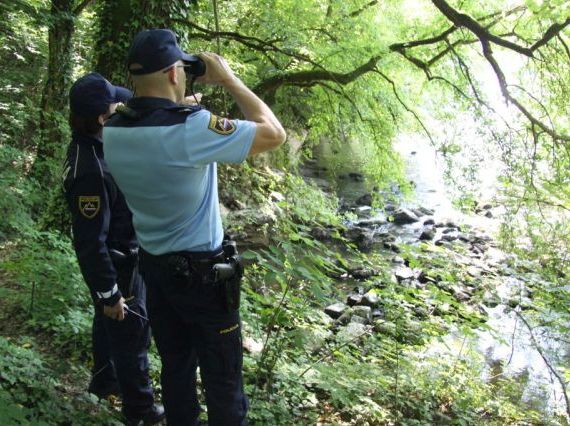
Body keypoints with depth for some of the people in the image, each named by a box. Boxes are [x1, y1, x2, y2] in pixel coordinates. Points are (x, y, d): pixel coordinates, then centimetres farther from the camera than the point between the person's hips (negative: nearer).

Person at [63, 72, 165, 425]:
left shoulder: (94, 147, -4)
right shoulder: (90, 170, -33)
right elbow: (90, 241, -29)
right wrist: (109, 293, -21)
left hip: (122, 257, 9)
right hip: (116, 267, -9)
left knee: (110, 326, 26)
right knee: (132, 334, 7)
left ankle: (105, 381, 48)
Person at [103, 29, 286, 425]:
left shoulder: (112, 131, -5)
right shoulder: (191, 128, -27)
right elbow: (274, 134, -17)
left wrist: (176, 99, 9)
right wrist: (229, 80, -11)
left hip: (155, 267, 7)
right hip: (203, 273, -7)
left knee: (176, 368, 21)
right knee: (223, 380, 10)